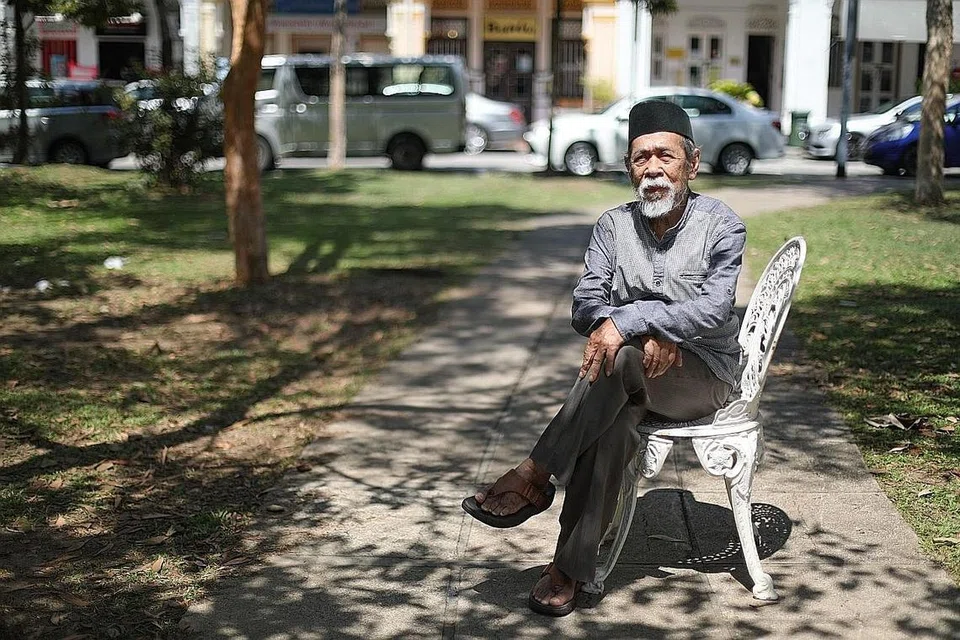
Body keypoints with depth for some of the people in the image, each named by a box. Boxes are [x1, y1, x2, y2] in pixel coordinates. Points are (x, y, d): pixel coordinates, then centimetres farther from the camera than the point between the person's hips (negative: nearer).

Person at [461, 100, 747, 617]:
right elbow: (586, 305, -3)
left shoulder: (722, 226, -6)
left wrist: (628, 321, -31)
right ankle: (570, 568, -26)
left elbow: (712, 311, -20)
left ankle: (534, 479, -29)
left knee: (620, 360, -35)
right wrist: (650, 335, -22)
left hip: (705, 375, -3)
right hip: (633, 380, 3)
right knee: (613, 428, -31)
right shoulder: (614, 226, 5)